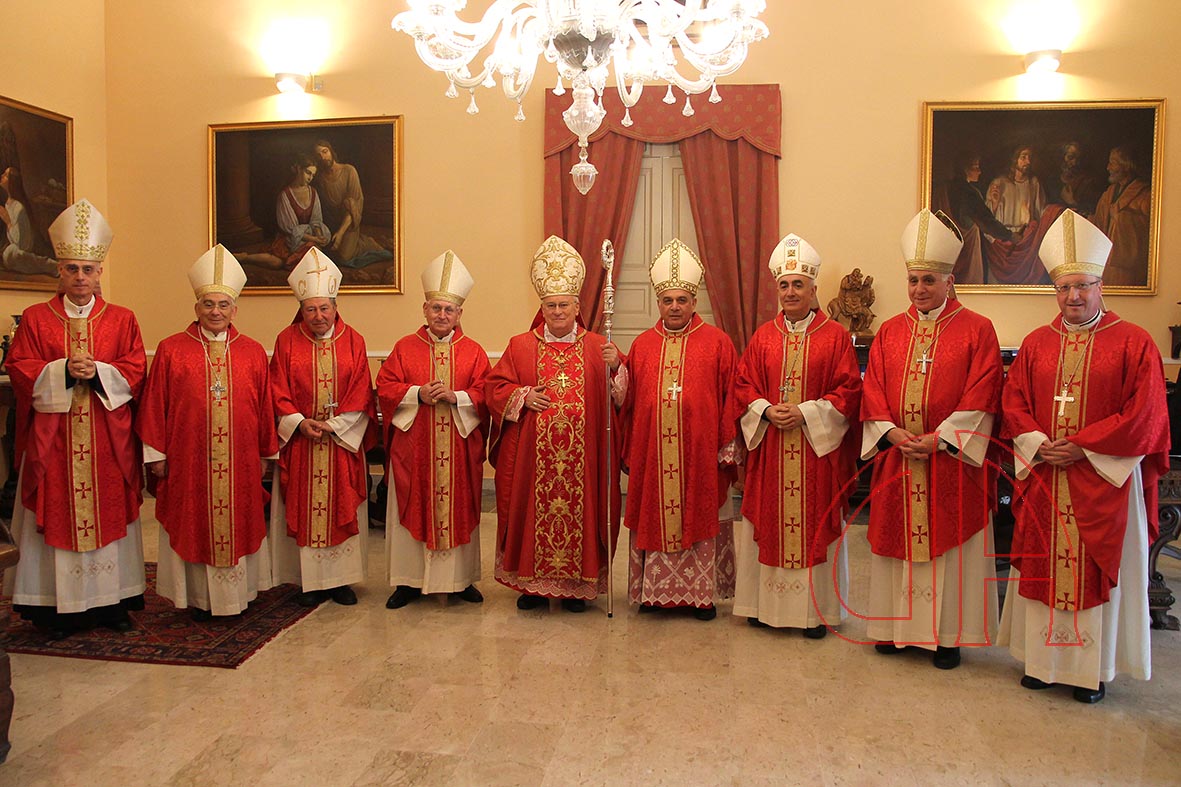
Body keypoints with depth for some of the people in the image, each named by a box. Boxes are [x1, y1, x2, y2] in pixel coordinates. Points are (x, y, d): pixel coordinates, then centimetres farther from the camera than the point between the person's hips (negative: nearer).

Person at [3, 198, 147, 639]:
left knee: (110, 515, 4)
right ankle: (58, 608, 12)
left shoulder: (122, 320, 7)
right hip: (52, 443, 0)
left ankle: (112, 602, 15)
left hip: (109, 443, 1)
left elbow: (135, 372, 1)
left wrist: (97, 371, -15)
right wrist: (63, 371, -16)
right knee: (57, 517, 2)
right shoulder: (36, 319, 6)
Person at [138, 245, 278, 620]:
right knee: (193, 525, 6)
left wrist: (265, 453, 7)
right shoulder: (171, 350, 0)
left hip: (240, 460, 2)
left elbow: (264, 406, 7)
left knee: (238, 524, 9)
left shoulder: (253, 352, 5)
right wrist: (156, 455, -3)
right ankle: (198, 597, 18)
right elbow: (154, 406, 0)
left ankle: (236, 591, 22)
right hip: (188, 460, -1)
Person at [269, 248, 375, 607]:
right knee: (304, 508, 3)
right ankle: (310, 580, 13)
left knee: (342, 508, 5)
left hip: (343, 440, 0)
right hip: (299, 440, 0)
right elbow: (278, 391, -1)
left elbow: (361, 393, -2)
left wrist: (334, 425, -12)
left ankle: (341, 578, 15)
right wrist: (300, 422, -15)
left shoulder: (352, 340, 1)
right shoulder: (287, 340, 1)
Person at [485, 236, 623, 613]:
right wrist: (523, 396, -9)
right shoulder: (520, 346, 7)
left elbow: (621, 395, 2)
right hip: (532, 454, 0)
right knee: (534, 511, 5)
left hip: (583, 453, 0)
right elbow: (495, 387, 7)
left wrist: (615, 367, -16)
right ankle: (533, 583, 20)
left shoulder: (597, 347, 6)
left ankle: (577, 585, 18)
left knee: (581, 511, 4)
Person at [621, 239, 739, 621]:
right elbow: (627, 401, 12)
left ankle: (702, 593, 18)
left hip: (700, 454, -2)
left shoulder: (717, 342, 0)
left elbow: (730, 399, -1)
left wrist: (727, 448, -5)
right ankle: (655, 590, 22)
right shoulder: (642, 345, 9)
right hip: (652, 455, 2)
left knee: (701, 519, 6)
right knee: (654, 518, 9)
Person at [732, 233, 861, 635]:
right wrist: (766, 410, -10)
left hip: (818, 448, -2)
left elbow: (849, 390, -5)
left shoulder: (835, 335, -1)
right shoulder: (764, 336, 8)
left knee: (816, 524, 2)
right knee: (768, 522, 7)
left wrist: (806, 413, -15)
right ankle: (766, 603, 20)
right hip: (769, 446, 3)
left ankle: (817, 610, 15)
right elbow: (743, 384, 9)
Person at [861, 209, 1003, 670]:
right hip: (896, 460, 4)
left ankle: (947, 634, 17)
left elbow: (980, 398, -9)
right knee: (898, 540, 9)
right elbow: (873, 391, 6)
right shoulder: (890, 332, 10)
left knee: (949, 543, 3)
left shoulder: (977, 330, -2)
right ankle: (898, 626, 23)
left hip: (952, 463, -3)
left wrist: (939, 439, -16)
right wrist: (892, 432, -10)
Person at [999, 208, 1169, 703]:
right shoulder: (1036, 343, 8)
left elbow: (1143, 416, -8)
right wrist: (1039, 444, -10)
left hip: (1104, 480, -3)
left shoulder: (1133, 343, -3)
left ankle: (1093, 668, 19)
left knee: (1097, 569, 5)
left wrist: (1082, 446, -14)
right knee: (1043, 565, 8)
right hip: (1042, 477, 3)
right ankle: (1043, 659, 22)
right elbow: (1014, 403, 6)